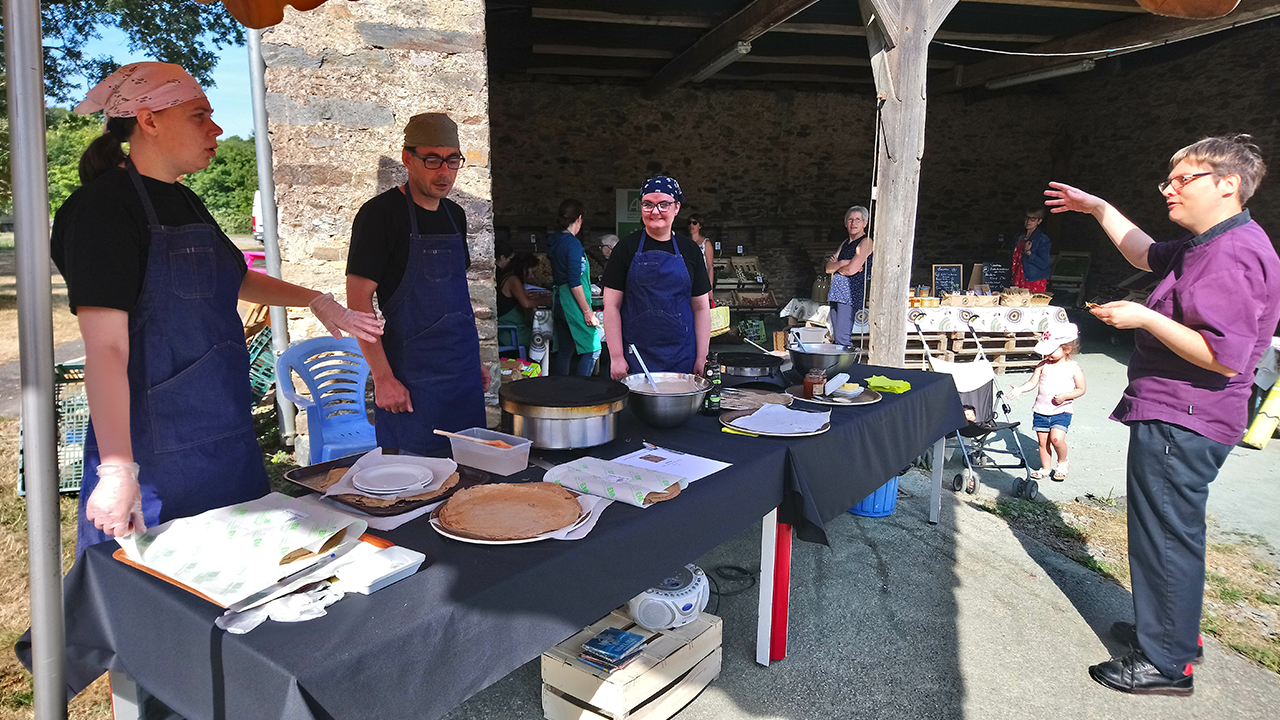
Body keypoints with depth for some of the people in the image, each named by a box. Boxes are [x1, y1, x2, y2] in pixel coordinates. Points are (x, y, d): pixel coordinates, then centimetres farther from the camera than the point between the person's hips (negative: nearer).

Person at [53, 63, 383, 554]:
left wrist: (316, 301, 20)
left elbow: (238, 280, 30)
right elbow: (105, 346, -21)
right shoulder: (105, 205, -13)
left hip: (227, 437, 8)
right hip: (154, 454, -8)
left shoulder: (184, 203, 13)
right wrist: (119, 470, -26)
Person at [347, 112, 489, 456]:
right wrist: (382, 377, -18)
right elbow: (358, 299, -13)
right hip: (410, 376, -6)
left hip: (464, 375, 7)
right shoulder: (380, 214, -10)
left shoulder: (455, 214, 11)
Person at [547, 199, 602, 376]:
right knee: (592, 348, -3)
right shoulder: (573, 243, -15)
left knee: (564, 351, 13)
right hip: (572, 302, -9)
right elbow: (574, 282, -19)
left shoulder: (554, 241, 10)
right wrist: (587, 311, -15)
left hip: (558, 301, 9)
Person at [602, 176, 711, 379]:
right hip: (635, 355, -2)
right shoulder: (627, 248, 2)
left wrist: (701, 359, 3)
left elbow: (701, 307, 9)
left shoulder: (689, 250, 8)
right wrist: (616, 357, -7)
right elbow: (611, 305, -1)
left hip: (680, 356, 2)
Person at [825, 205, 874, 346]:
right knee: (836, 338, 7)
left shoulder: (866, 242, -4)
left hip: (852, 294, -8)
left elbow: (851, 270, -14)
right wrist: (841, 263, -8)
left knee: (842, 338, -14)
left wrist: (835, 266, 6)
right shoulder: (845, 243, 21)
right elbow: (828, 267, 11)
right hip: (836, 293, 8)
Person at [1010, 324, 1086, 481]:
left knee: (1057, 438, -17)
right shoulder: (1043, 365, 4)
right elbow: (1032, 382, 4)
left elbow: (1081, 389, 0)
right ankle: (1045, 468, 22)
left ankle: (1062, 463, 10)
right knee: (1043, 441, 6)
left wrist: (1065, 396, -16)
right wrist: (1020, 389, -14)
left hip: (1061, 411, -3)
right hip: (1041, 411, 3)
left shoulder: (1073, 368, -4)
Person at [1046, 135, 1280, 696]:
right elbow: (1146, 255, 30)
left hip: (1181, 423, -11)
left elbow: (1226, 356, -28)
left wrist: (1145, 319, -23)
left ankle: (1164, 663, 13)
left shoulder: (1233, 255, -21)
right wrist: (1099, 209, 26)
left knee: (1166, 536, 0)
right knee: (1173, 531, 22)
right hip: (1170, 416, 11)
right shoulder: (1204, 245, 11)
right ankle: (1175, 629, 38)